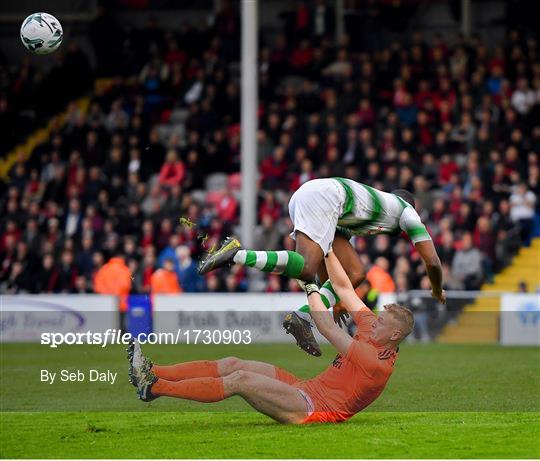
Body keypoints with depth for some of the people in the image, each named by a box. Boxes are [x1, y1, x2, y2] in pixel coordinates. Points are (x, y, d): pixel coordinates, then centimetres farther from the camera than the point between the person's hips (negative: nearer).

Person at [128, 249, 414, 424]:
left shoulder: (378, 362, -19)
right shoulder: (371, 329, 8)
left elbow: (327, 327, -19)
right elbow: (343, 288, 13)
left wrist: (310, 287, -9)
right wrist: (325, 249, 8)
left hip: (313, 408, -10)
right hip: (306, 390, 10)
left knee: (240, 379, -22)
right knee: (232, 364, -3)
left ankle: (154, 387, -25)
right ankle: (152, 372, -9)